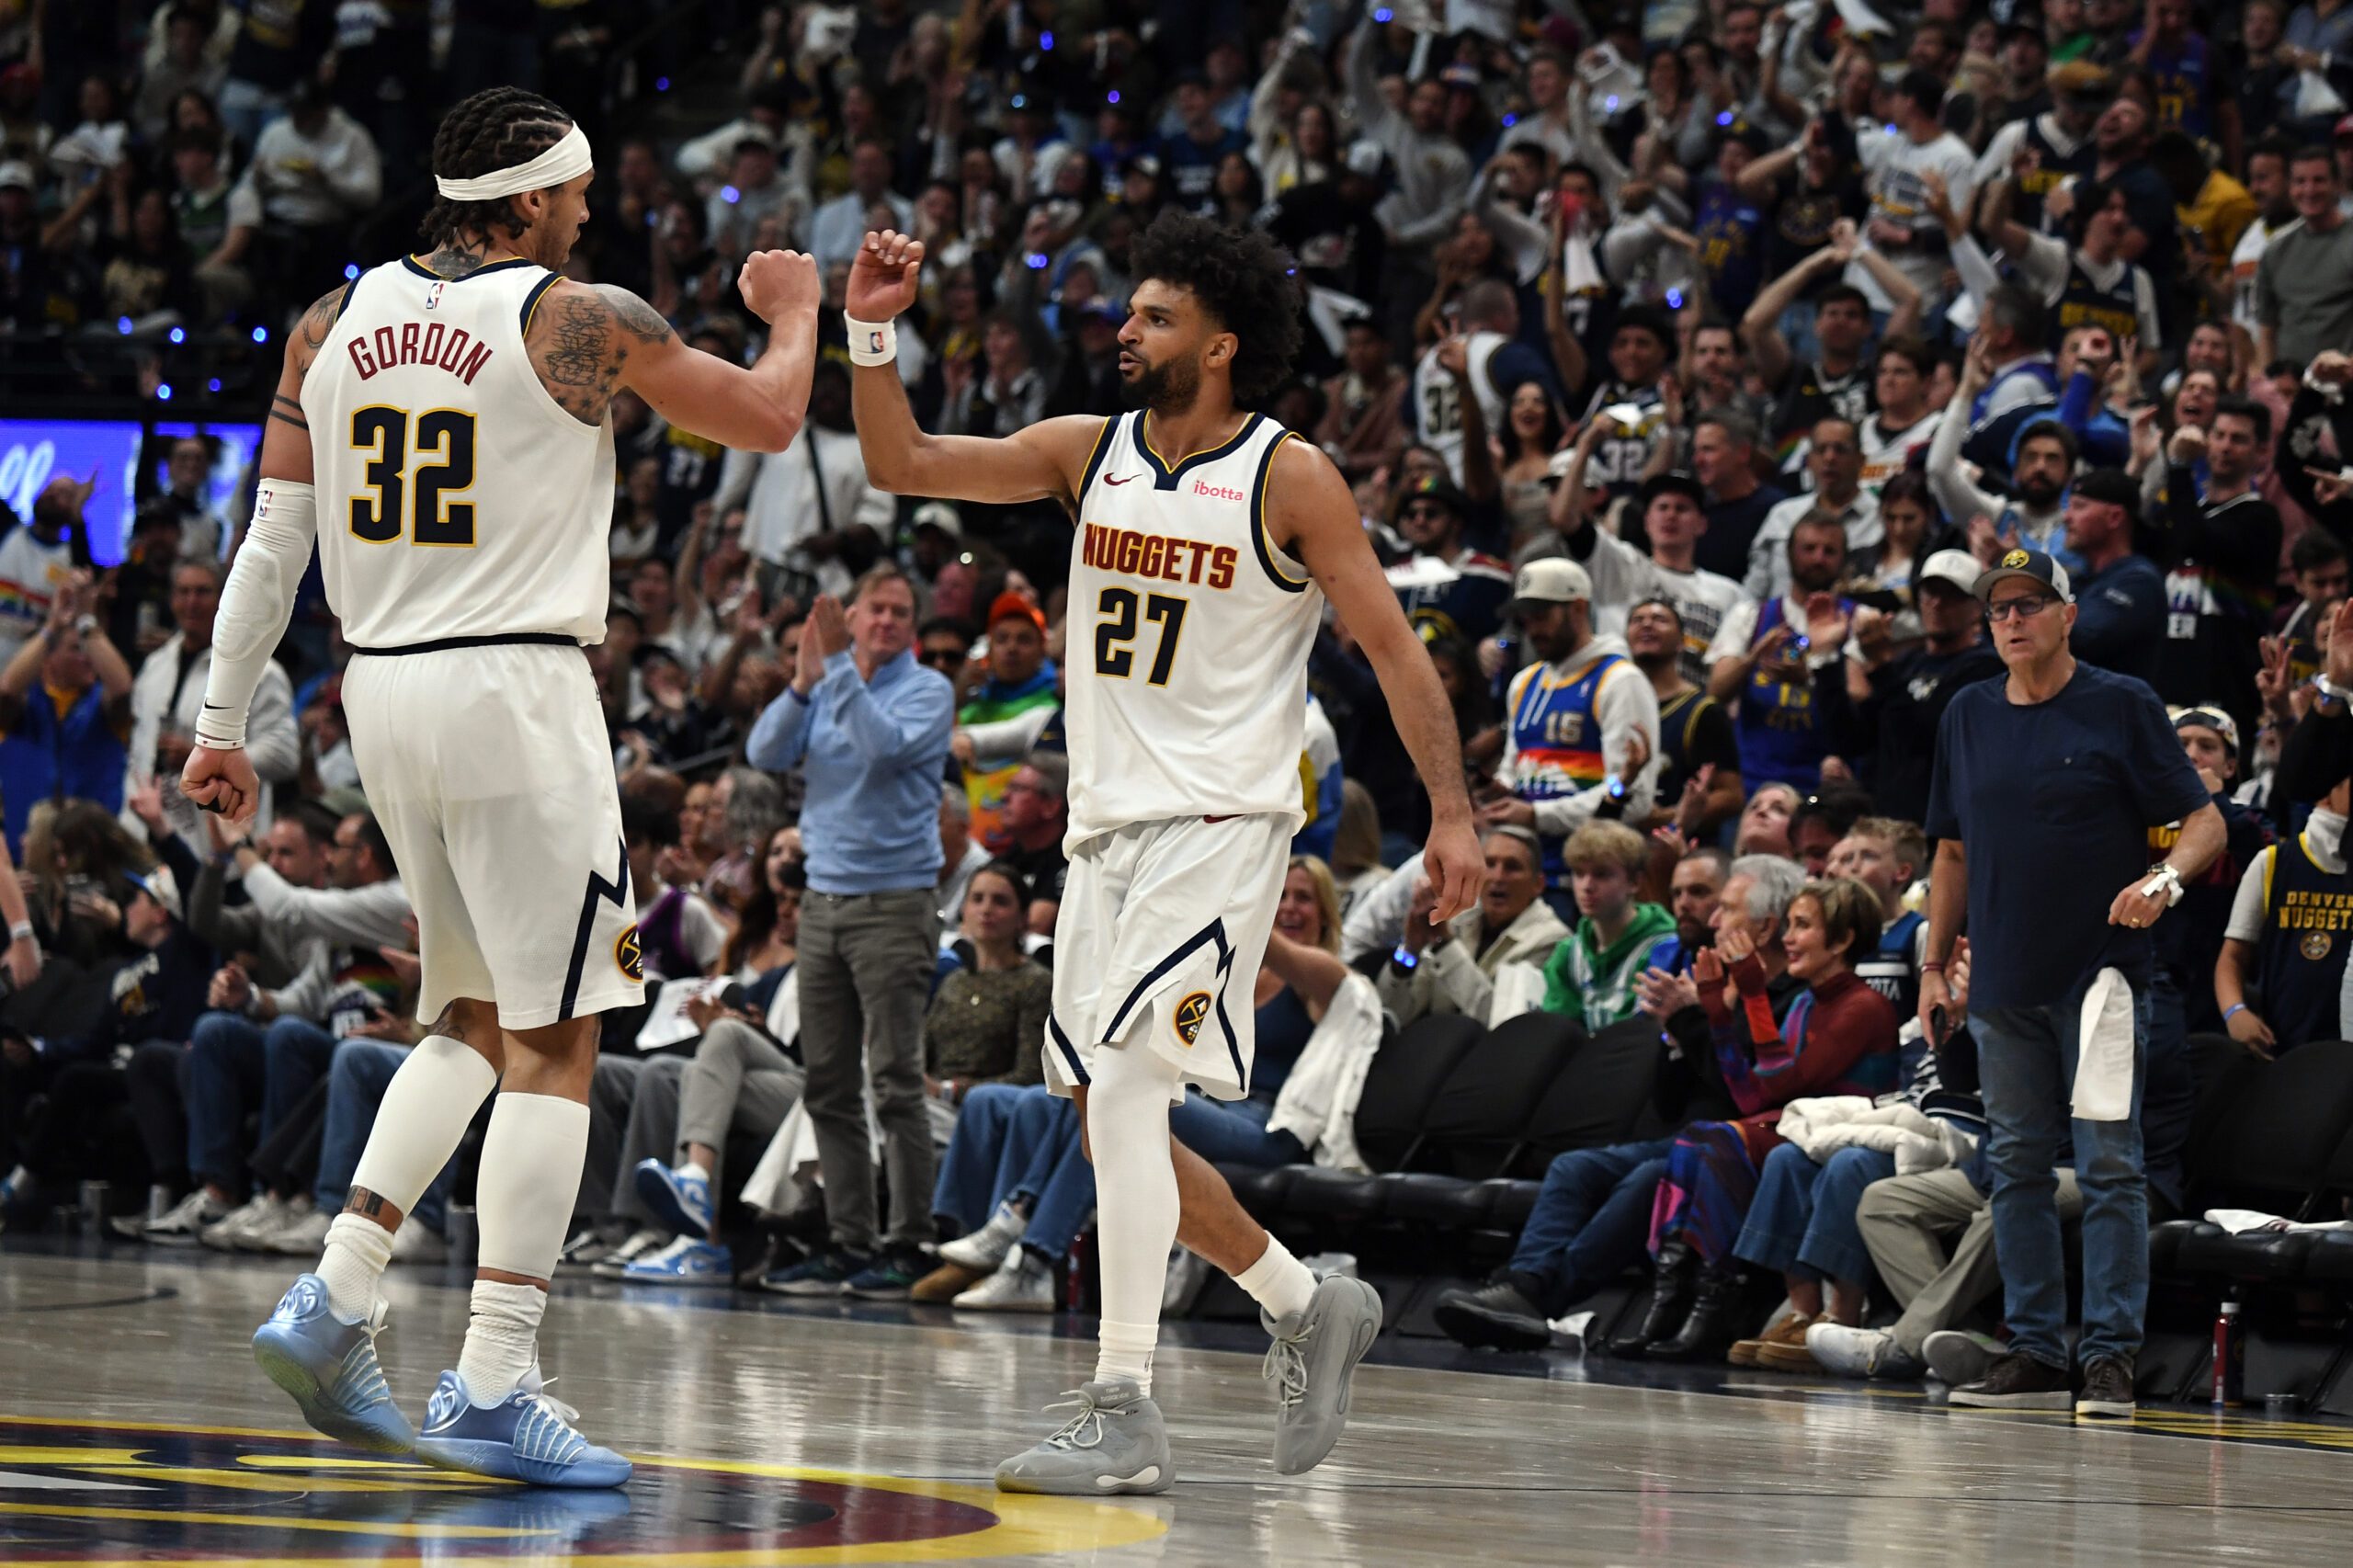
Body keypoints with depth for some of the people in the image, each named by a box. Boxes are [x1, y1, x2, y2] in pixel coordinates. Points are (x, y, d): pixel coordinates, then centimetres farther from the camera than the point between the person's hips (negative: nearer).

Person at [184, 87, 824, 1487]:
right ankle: (495, 1384, -6)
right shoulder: (584, 321, -8)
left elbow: (273, 543, 8)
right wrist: (794, 312, 24)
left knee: (474, 1020, 20)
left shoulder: (335, 322, 7)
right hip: (519, 690, -7)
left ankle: (338, 1298, 7)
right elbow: (768, 419, 4)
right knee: (554, 1042, -1)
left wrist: (224, 724, 14)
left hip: (383, 691, 7)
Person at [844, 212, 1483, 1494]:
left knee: (1122, 1084, -20)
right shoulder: (1088, 452, 7)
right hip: (1108, 824, 7)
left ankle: (1123, 1415, -21)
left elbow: (1391, 645, -6)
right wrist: (872, 333, -10)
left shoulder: (1289, 481, -7)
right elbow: (902, 464, 4)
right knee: (1105, 1112, 11)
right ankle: (1308, 1309, 29)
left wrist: (1452, 812, -12)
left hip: (1222, 823, -7)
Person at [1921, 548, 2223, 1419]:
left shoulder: (2122, 706, -1)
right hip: (2003, 981, 5)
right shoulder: (1968, 717, 12)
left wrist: (2163, 879, -23)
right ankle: (2033, 1353, 13)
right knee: (2017, 1167, 7)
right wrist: (1934, 965, 14)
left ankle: (2110, 1355, -7)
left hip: (2100, 971, -5)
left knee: (2109, 1164, -8)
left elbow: (2205, 821, -3)